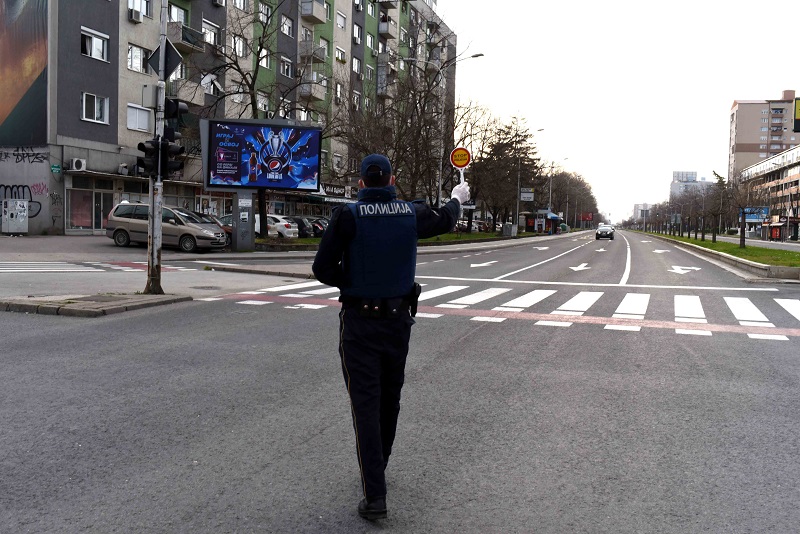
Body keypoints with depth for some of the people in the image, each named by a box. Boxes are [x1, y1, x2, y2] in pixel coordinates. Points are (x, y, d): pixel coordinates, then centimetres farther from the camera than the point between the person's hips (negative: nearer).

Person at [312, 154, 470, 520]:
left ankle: (374, 494, -5)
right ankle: (376, 470, 38)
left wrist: (350, 282, 5)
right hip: (398, 319, 4)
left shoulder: (348, 216, -13)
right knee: (389, 398, 19)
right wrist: (458, 199, 41)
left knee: (366, 404, -1)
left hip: (359, 323, -4)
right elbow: (444, 220, 20)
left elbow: (323, 269, -14)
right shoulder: (412, 213, -2)